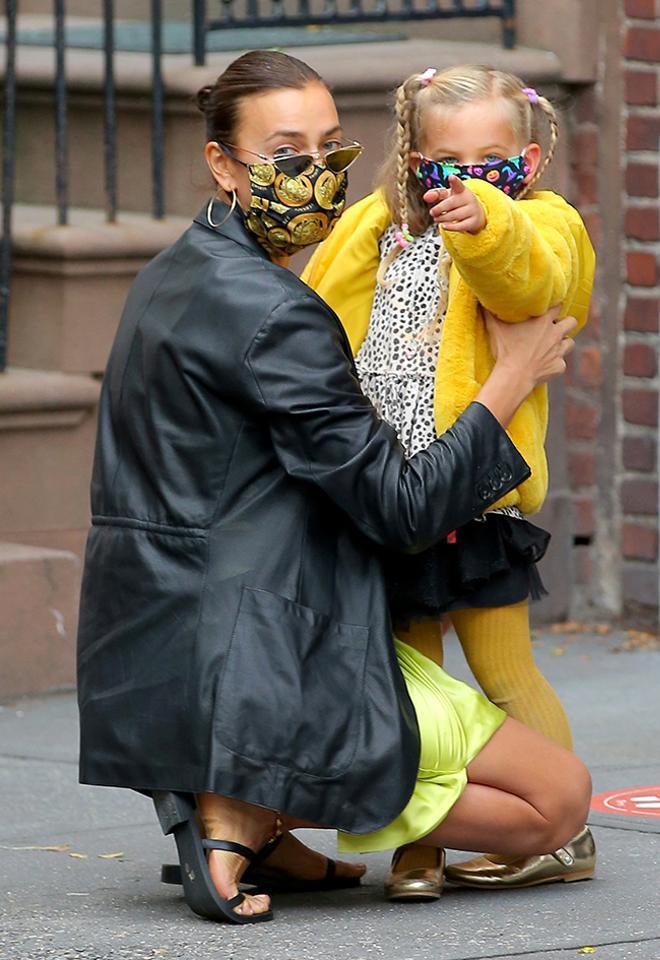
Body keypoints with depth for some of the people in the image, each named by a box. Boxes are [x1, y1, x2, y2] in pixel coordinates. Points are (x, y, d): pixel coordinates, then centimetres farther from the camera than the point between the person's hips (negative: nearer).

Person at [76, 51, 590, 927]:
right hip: (261, 673, -10)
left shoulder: (171, 278, 14)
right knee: (559, 796, -1)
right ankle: (250, 815, -9)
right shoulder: (267, 310, -17)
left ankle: (234, 808, 12)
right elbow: (402, 507, -15)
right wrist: (511, 380, -3)